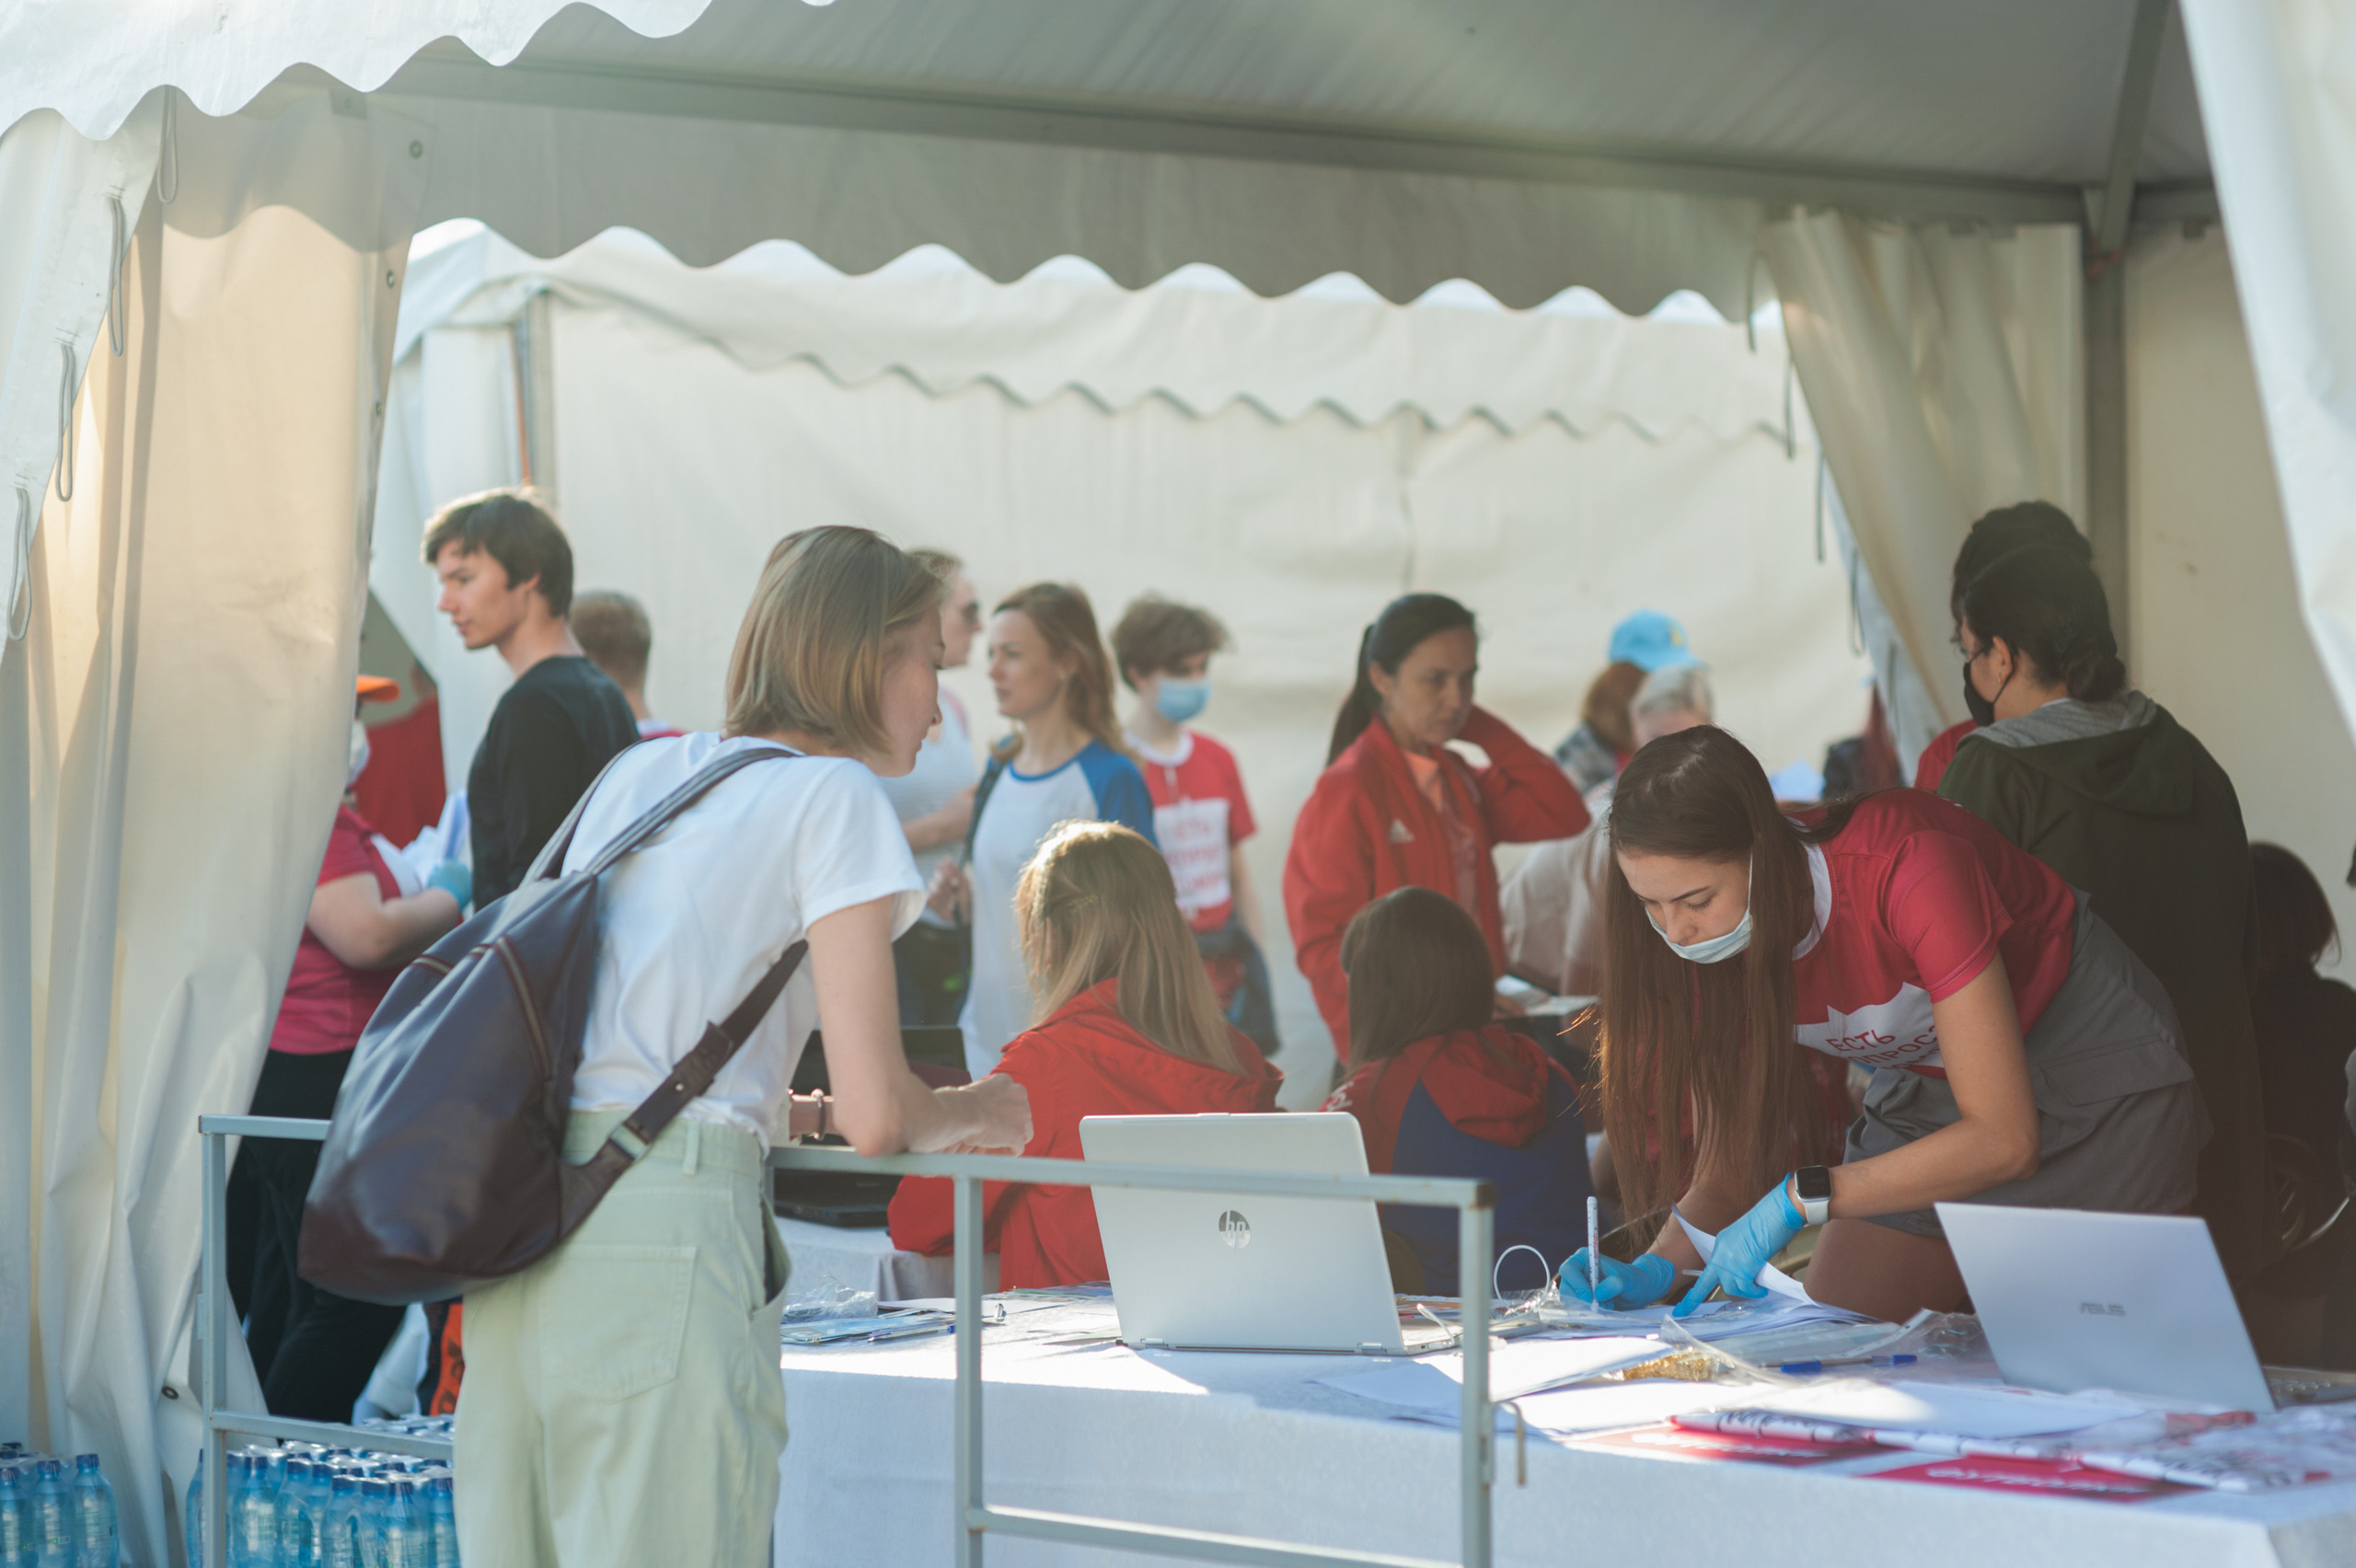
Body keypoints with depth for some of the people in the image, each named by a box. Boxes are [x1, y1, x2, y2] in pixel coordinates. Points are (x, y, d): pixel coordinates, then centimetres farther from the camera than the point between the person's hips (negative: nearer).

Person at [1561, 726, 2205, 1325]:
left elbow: (2003, 1139, -35)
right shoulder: (1711, 937, -17)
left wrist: (1800, 1198, -39)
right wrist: (1656, 1270, -31)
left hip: (2095, 1074, -5)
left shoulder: (1908, 867, -36)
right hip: (1926, 1089, 5)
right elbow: (1724, 1172, -11)